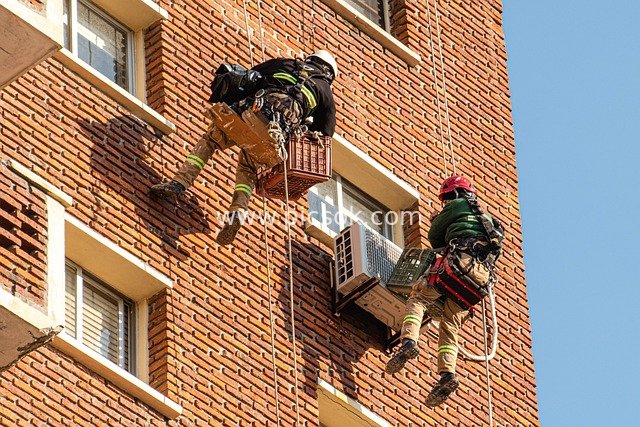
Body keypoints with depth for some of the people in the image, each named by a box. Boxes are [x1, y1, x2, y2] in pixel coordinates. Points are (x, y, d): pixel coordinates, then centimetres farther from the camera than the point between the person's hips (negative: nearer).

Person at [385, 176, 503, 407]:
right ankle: (447, 373, -14)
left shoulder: (458, 206, 15)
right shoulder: (486, 219, 36)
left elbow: (434, 239, 19)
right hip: (482, 276, 6)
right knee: (450, 326, 6)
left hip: (460, 260, -6)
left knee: (418, 297, -4)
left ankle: (409, 342, -29)